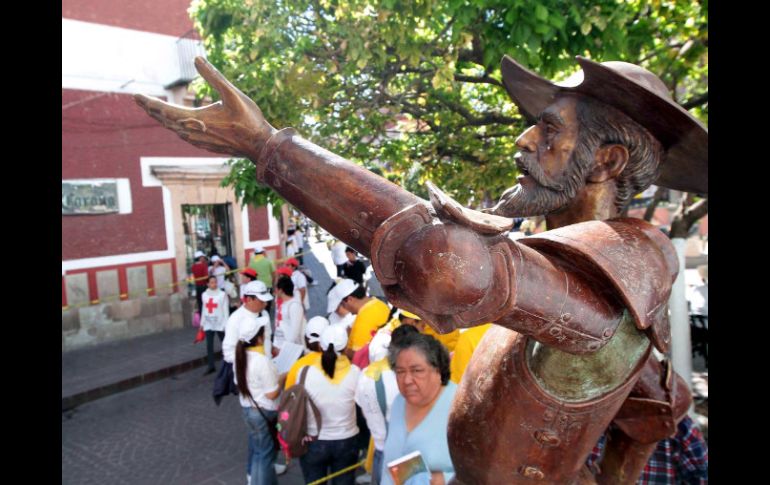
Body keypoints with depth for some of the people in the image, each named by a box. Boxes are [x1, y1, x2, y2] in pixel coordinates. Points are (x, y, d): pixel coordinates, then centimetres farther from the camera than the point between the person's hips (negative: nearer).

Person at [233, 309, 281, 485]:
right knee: (265, 452, 7)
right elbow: (272, 394, -22)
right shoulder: (263, 361, -28)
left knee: (256, 447, 26)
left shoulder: (240, 356, -3)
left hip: (247, 408, 8)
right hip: (263, 412, -8)